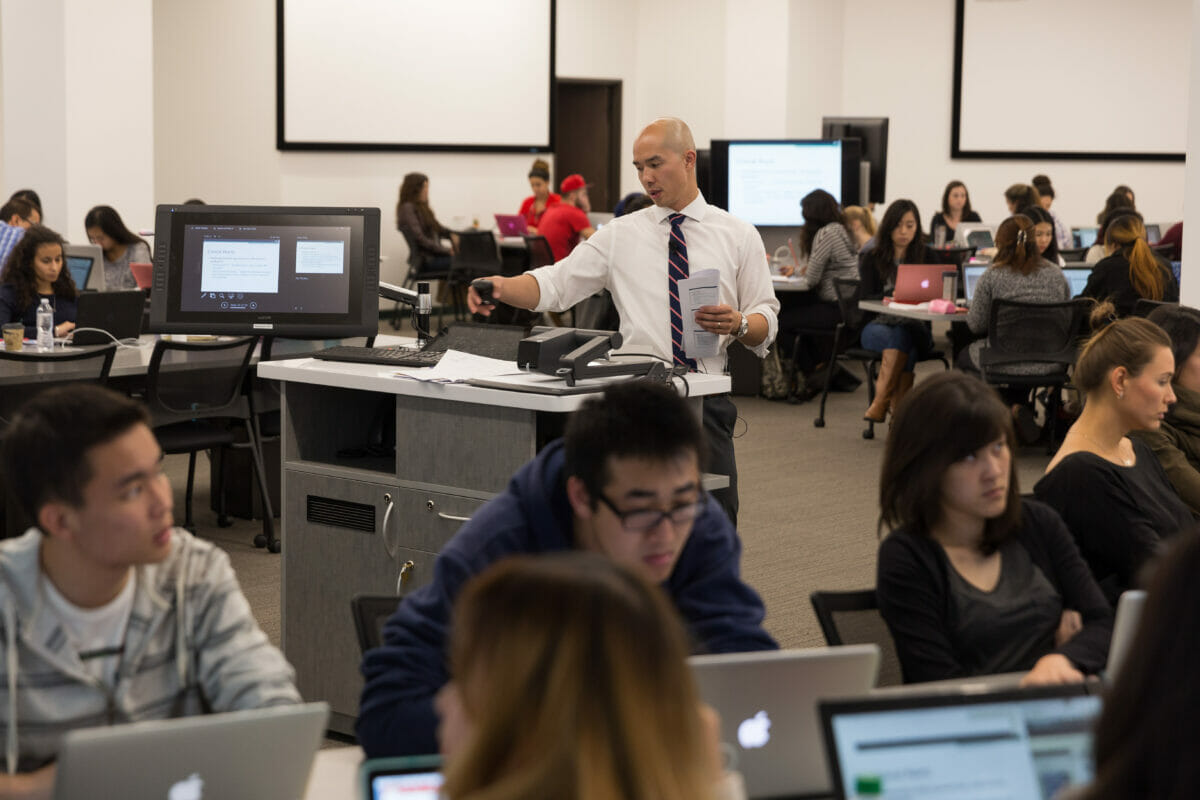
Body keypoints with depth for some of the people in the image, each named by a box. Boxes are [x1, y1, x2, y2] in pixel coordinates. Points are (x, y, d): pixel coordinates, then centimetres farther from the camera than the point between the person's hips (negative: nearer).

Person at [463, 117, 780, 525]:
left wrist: (737, 324, -15)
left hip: (706, 400, 0)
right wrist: (501, 287, -19)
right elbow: (554, 284, 0)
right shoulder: (620, 235, 8)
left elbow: (767, 324, 7)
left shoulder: (739, 236, 8)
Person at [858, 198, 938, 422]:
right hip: (878, 325, -1)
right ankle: (899, 407, -39)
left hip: (914, 326, 1)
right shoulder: (871, 258, 7)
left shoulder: (927, 257, 11)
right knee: (900, 341, -35)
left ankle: (880, 401, -40)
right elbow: (866, 298, -4)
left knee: (901, 336, -36)